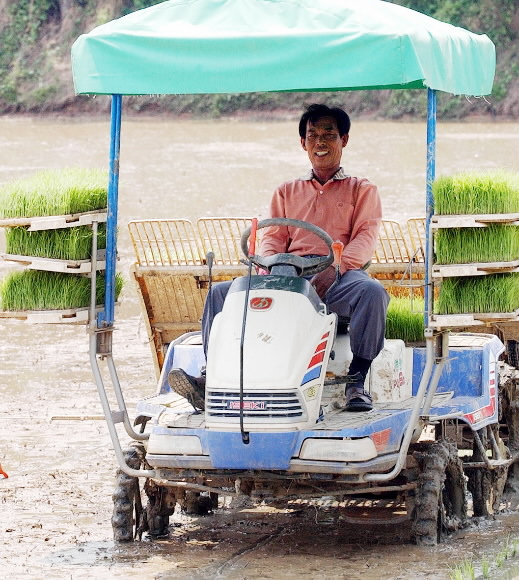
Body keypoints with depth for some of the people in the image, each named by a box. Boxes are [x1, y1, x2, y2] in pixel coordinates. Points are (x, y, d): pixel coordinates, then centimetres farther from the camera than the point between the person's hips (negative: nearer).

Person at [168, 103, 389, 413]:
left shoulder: (362, 190, 17)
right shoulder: (287, 192, 29)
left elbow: (366, 236, 1)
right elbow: (274, 236, 17)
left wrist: (336, 268, -20)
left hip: (338, 276, -3)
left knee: (372, 291, -38)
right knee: (222, 292, -17)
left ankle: (356, 380, -31)